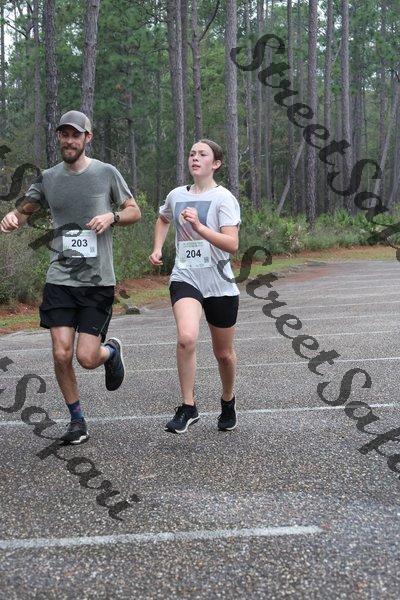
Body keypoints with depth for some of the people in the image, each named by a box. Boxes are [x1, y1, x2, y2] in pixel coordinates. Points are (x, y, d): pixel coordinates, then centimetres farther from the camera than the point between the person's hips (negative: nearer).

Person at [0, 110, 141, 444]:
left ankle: (111, 350, 31)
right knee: (61, 355, -5)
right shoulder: (48, 178, 7)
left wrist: (111, 216, -12)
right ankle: (77, 420, 16)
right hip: (60, 279, 2)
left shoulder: (106, 173, 1)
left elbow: (134, 211, 10)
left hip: (98, 280, -2)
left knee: (87, 358, -6)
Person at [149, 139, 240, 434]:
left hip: (220, 284, -2)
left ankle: (228, 402, 39)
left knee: (224, 353, 11)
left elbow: (232, 244, -17)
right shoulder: (177, 195, 8)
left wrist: (199, 227, -27)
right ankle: (188, 408, -12)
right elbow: (163, 219, 32)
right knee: (186, 338, -25)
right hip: (185, 279, 2)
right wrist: (157, 248, 17)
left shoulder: (224, 198, -6)